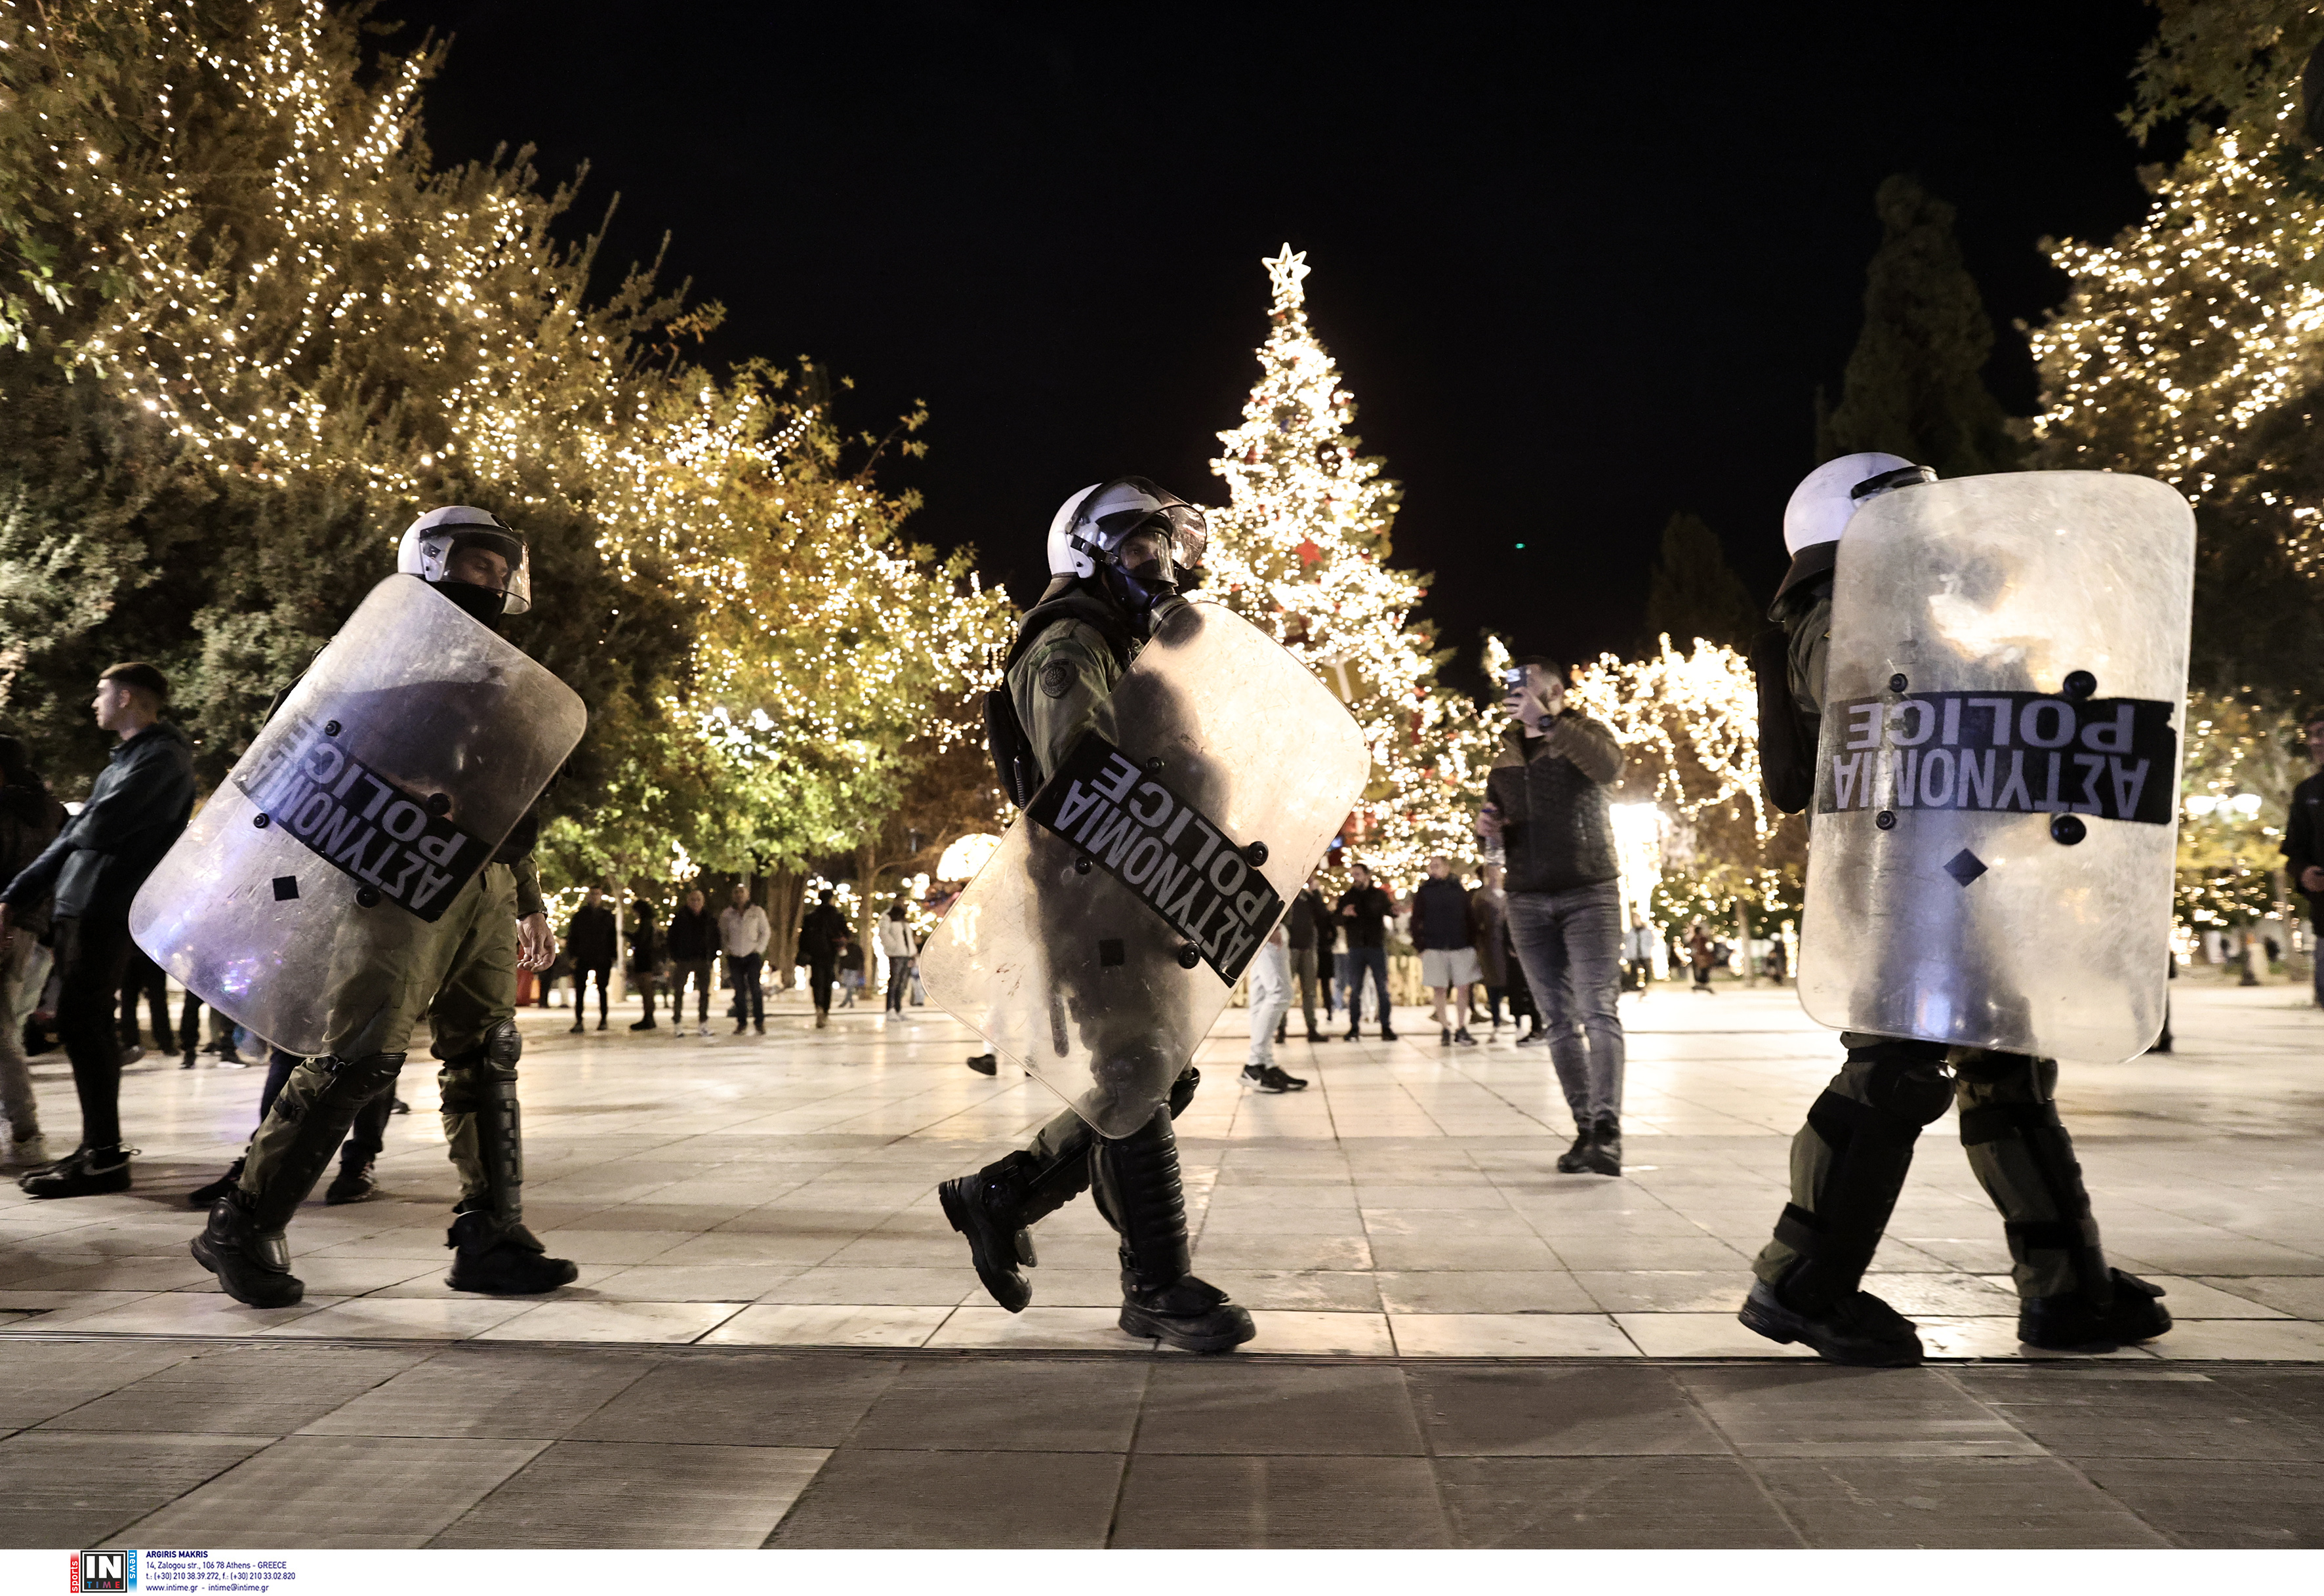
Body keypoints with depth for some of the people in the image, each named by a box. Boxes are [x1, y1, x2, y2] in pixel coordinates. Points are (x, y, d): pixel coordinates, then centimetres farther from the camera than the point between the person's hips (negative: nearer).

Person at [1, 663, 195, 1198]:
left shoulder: (162, 757, -10)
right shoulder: (126, 758, 22)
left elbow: (99, 827, -20)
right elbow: (75, 837, 22)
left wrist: (79, 828, 4)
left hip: (105, 912, -9)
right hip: (79, 908, 9)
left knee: (80, 1022, -11)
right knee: (89, 1026, 10)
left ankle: (105, 1158, -8)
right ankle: (96, 1148, 17)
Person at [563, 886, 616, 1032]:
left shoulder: (608, 916, 9)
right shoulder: (580, 915, 7)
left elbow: (613, 937, 10)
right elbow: (571, 936, 6)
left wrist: (613, 955, 1)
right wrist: (573, 956, -4)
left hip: (603, 959, 1)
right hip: (583, 958, 0)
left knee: (602, 989, 5)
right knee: (579, 989, -5)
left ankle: (603, 1020, 11)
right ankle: (579, 1020, -3)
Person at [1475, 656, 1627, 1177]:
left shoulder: (1583, 733, 1)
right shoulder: (1505, 758, 17)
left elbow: (1609, 767, -22)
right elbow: (1497, 820, 27)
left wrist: (1546, 722, -26)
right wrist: (1487, 826, 2)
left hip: (1588, 893, -5)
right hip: (1528, 902, 5)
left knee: (1599, 1010, -14)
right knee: (1559, 1021, 3)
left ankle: (1608, 1128, -17)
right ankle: (1585, 1129, 6)